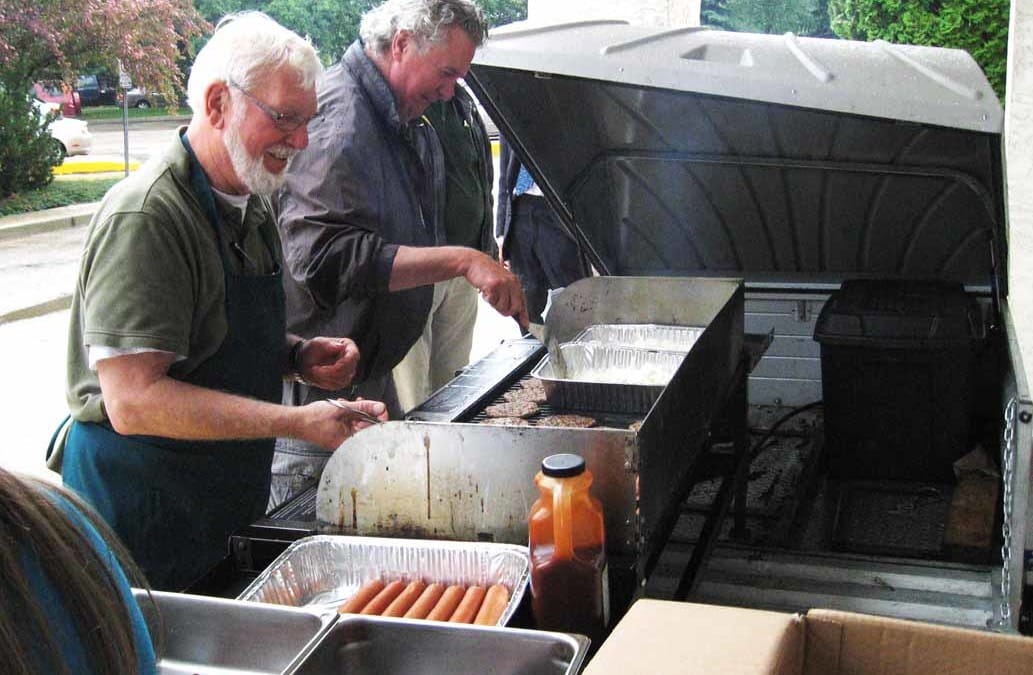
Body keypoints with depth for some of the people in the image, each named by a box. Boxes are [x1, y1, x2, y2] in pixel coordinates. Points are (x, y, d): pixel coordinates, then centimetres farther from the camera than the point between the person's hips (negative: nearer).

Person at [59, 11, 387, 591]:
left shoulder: (251, 204, 7)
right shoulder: (146, 217, -22)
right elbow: (133, 401, -28)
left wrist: (297, 355, 0)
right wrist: (298, 423, -29)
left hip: (232, 501, 9)